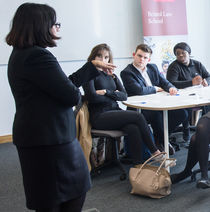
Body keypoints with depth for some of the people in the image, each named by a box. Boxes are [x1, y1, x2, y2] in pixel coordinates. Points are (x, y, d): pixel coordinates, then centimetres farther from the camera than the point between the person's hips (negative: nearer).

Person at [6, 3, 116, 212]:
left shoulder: (21, 54, 13)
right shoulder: (38, 56, -21)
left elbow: (66, 83, 15)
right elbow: (72, 95, -21)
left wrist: (94, 66, 19)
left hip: (35, 137, 11)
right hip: (49, 139, -10)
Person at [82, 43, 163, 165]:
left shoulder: (112, 75, 19)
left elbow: (124, 96, 7)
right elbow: (92, 97, -13)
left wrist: (107, 92, -9)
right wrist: (114, 95, -1)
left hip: (115, 111, 6)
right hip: (99, 116, -6)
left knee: (134, 129, -26)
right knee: (138, 117, -20)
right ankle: (155, 152, -8)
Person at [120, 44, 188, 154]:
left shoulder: (153, 67, 15)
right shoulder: (126, 73, -8)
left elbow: (164, 82, 13)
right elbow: (139, 91, -21)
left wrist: (171, 88, -12)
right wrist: (155, 88, -5)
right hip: (140, 109, -7)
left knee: (182, 113, -12)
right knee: (156, 115, -36)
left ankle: (159, 136, 6)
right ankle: (161, 141, -6)